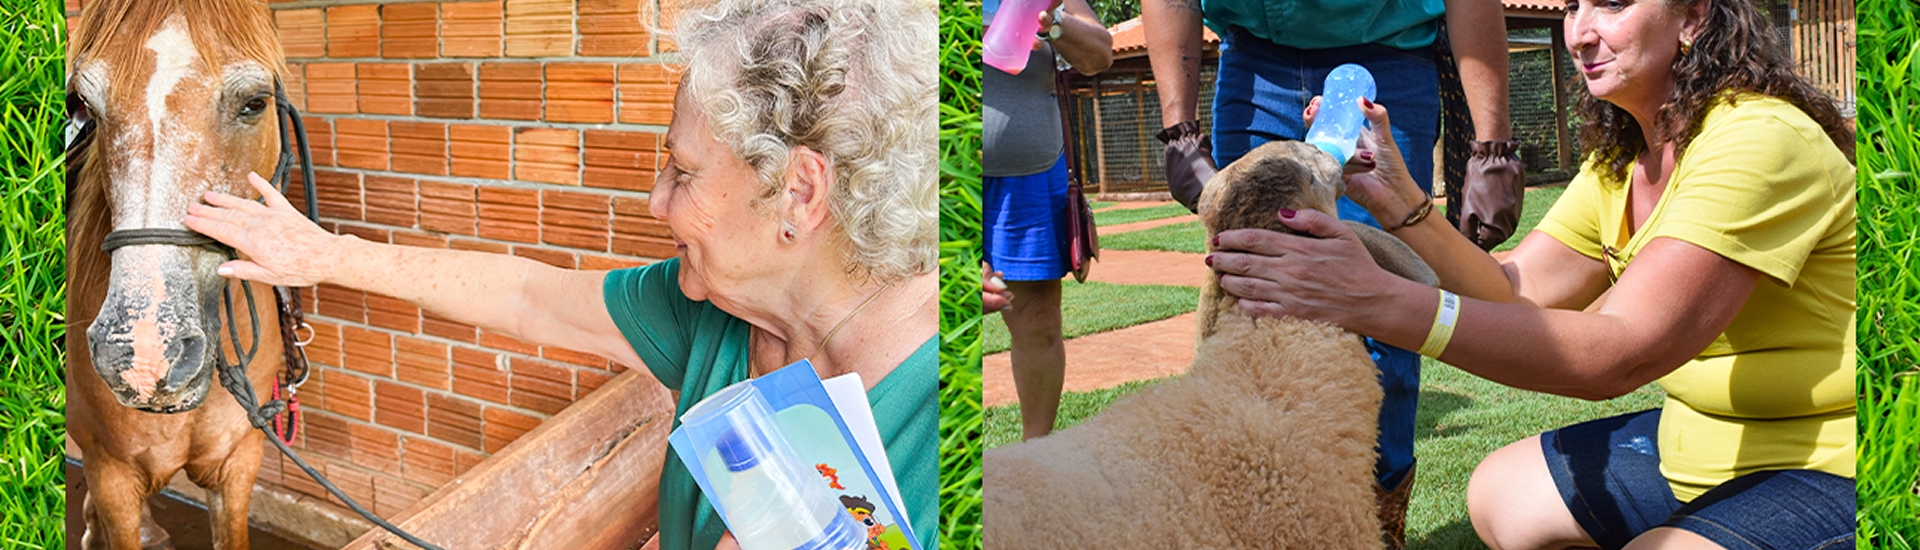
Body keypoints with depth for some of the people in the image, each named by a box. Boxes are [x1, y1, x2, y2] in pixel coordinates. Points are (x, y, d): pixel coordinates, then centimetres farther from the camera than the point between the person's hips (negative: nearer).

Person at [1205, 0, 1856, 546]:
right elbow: (1516, 292, 0)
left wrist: (1382, 303, -41)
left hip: (1824, 467, -9)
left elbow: (1619, 352, -33)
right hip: (1696, 441, 9)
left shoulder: (1762, 141, -24)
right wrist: (1398, 199, -14)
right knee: (1499, 493, 13)